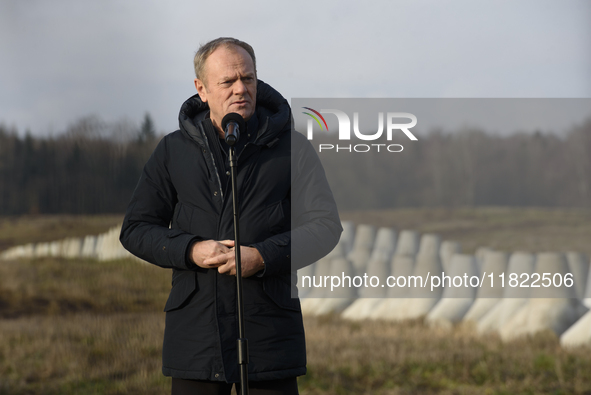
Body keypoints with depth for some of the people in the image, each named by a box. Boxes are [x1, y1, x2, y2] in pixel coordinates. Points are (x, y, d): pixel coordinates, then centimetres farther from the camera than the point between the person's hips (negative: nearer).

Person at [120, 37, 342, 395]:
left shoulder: (292, 148, 4)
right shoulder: (174, 151, 9)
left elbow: (326, 225, 1)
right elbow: (136, 228, 10)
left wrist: (264, 257, -14)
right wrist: (190, 251, -9)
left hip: (270, 334, -1)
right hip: (195, 333, 1)